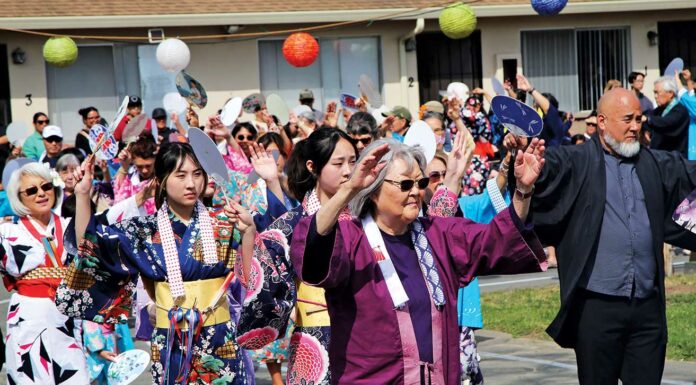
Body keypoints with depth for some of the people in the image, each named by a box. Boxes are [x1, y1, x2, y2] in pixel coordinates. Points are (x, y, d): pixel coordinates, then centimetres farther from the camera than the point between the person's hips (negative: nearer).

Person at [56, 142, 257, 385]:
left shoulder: (223, 223, 1)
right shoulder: (147, 230, 0)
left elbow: (249, 276, -6)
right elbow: (89, 244, -5)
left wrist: (248, 230, -20)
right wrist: (83, 194, -14)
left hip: (221, 341, 0)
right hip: (171, 344, 0)